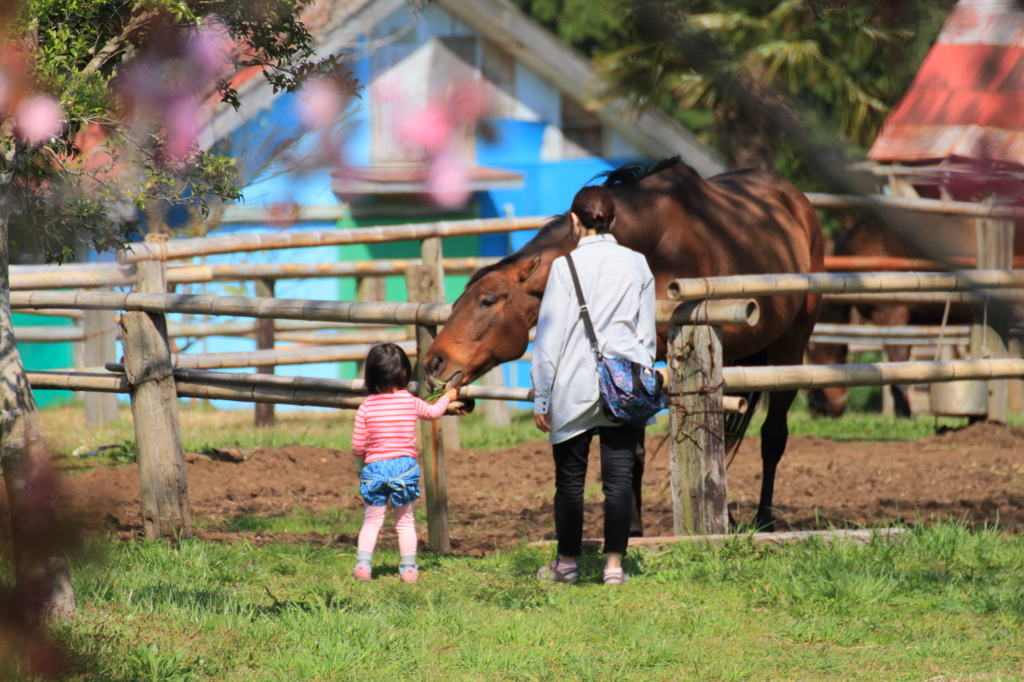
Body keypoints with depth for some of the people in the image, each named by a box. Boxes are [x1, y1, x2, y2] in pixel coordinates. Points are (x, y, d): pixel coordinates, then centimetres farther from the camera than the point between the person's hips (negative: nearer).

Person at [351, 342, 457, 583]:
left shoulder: (366, 407, -4)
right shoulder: (411, 403, -2)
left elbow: (357, 446, -2)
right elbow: (434, 412, 20)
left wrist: (360, 465, 19)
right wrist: (446, 398, 41)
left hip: (374, 467, 0)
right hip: (405, 466, 0)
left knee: (372, 520, 9)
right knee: (405, 521, 12)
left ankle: (363, 563, -4)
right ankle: (409, 567, 11)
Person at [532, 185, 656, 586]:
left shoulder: (566, 267, -6)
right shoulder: (637, 265, 4)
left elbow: (550, 336, -3)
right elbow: (648, 336, 10)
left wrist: (541, 397, 2)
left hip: (575, 388, -2)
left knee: (570, 477, 8)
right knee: (619, 476, 3)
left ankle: (567, 564, 17)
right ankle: (614, 565, 0)